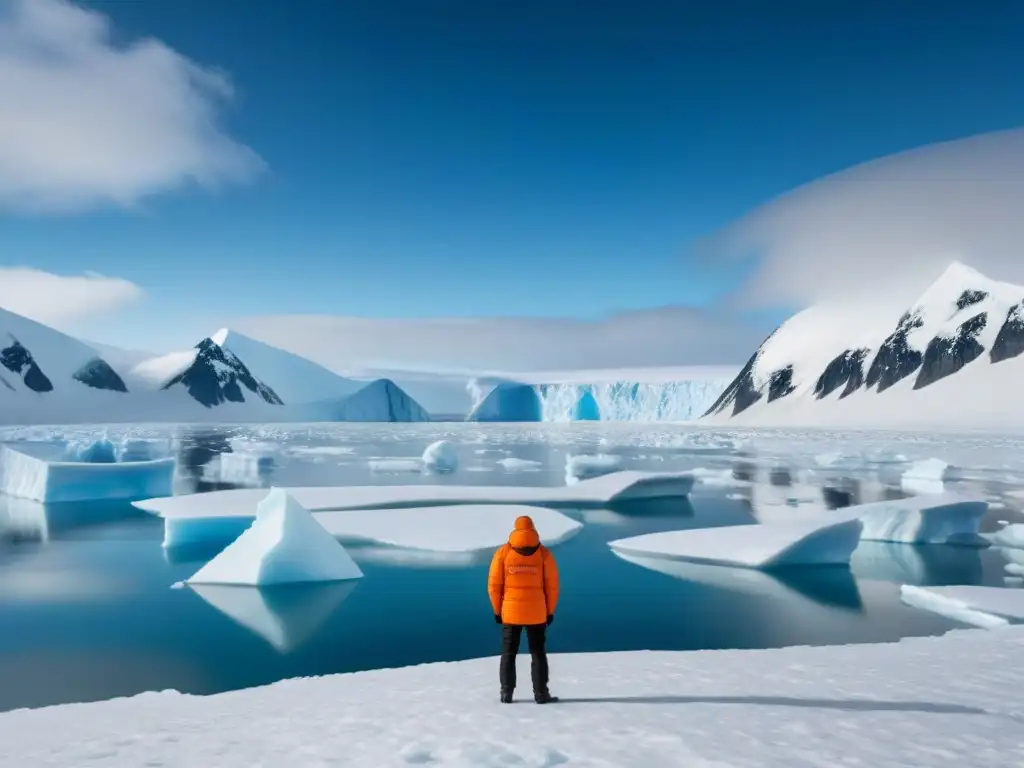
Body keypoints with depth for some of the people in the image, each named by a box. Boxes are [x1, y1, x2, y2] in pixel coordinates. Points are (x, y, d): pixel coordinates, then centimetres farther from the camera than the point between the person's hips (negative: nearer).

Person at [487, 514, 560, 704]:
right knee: (538, 654, 10)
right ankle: (541, 694, 11)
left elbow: (494, 584, -3)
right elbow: (552, 585, -3)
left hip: (510, 612, 0)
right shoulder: (544, 553, -4)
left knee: (508, 654, 11)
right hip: (537, 613, 0)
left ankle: (506, 693, 11)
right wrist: (550, 611, 6)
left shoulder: (503, 552, -3)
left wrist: (497, 610, 6)